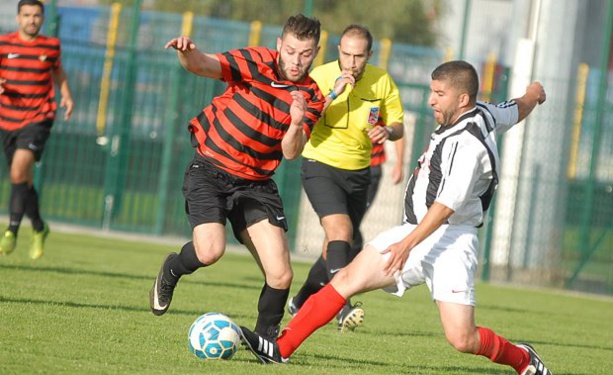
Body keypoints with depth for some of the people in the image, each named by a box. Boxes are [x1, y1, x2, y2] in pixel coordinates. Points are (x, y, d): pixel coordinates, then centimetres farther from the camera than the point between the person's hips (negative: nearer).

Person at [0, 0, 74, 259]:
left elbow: (58, 72, 21)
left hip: (38, 119, -2)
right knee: (24, 179, 12)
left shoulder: (51, 46, 5)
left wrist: (66, 95, 5)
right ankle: (39, 228, 34)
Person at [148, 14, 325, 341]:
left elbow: (291, 152, -12)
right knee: (210, 250, -24)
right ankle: (171, 271, 12)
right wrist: (187, 53, -46)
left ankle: (265, 338, 16)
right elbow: (203, 65, -24)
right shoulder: (254, 62, -10)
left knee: (281, 275, -10)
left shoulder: (311, 99, -4)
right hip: (209, 169, -3)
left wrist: (297, 125, -32)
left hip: (255, 184, 3)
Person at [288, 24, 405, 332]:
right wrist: (334, 93, -31)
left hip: (358, 172, 5)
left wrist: (387, 131, -16)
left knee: (337, 246, 12)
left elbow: (398, 126, 7)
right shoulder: (321, 76, -13)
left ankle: (301, 302, 34)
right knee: (340, 229, -27)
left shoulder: (382, 81, -2)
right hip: (321, 165, -5)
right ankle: (342, 307, -35)